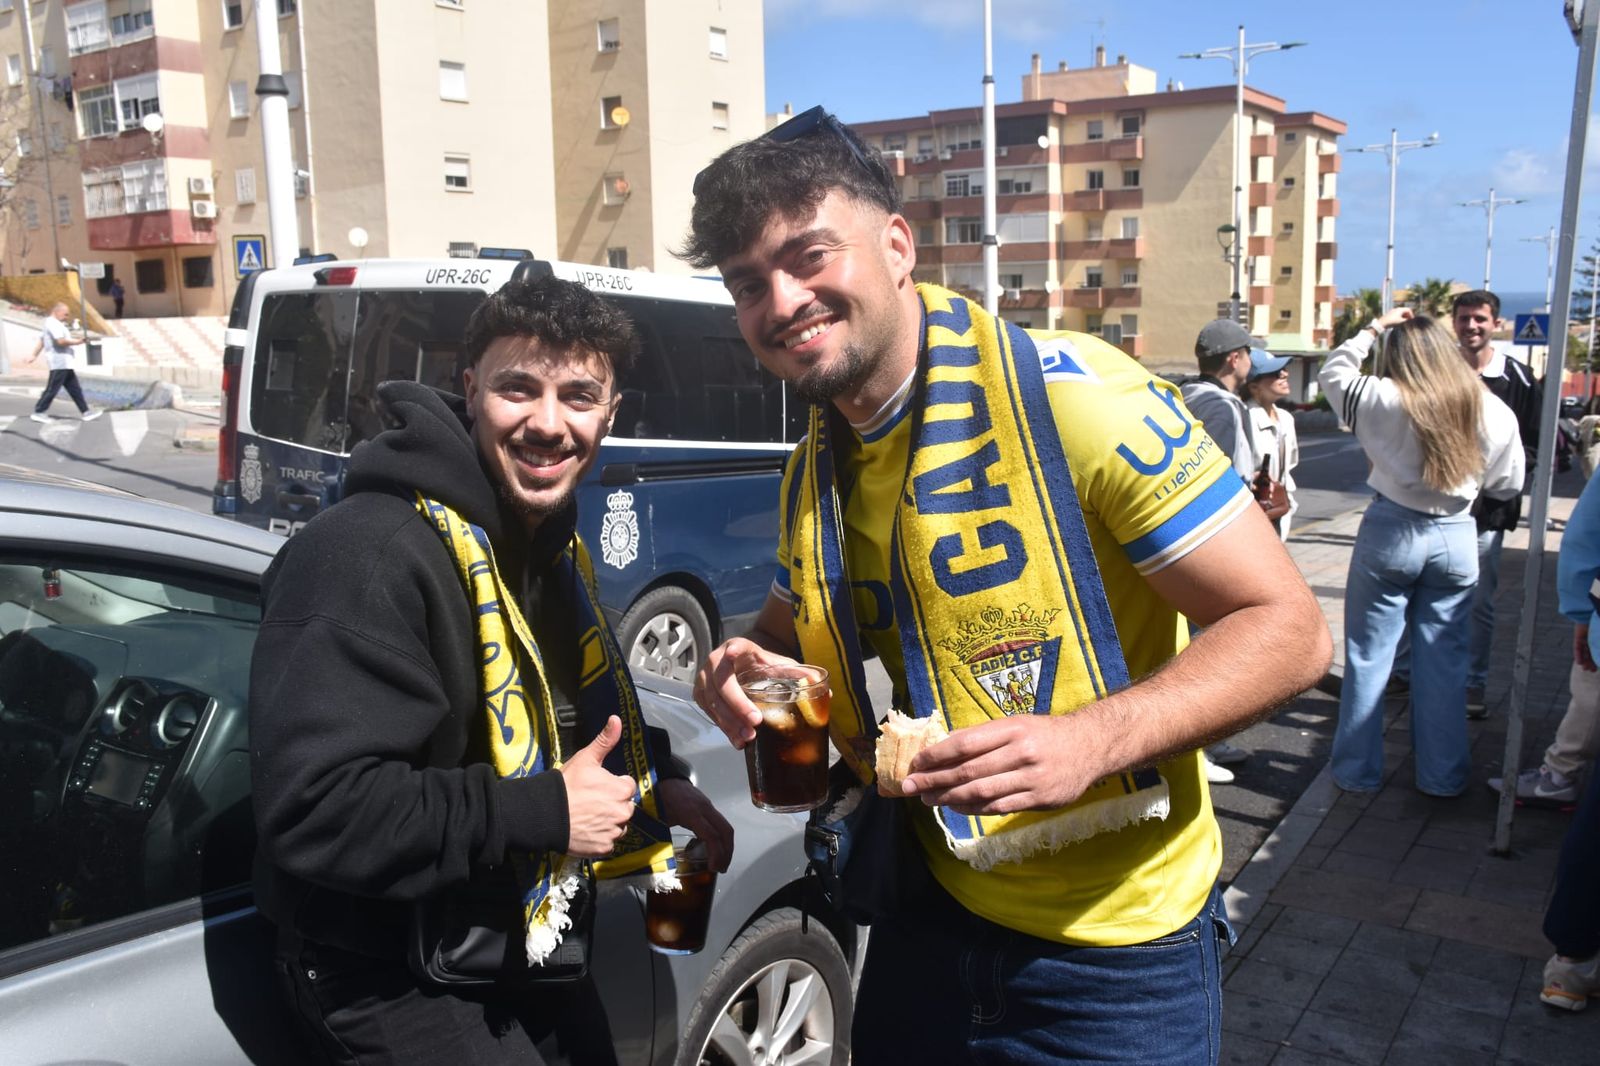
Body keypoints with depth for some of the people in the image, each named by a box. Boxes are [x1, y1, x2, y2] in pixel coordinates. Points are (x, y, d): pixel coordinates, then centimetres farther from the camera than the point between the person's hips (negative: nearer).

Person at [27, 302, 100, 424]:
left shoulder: (50, 323, 20)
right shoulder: (53, 323, -13)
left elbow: (41, 342, 21)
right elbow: (61, 341, -24)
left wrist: (34, 355, 20)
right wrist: (77, 342, -13)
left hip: (64, 363, 11)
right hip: (59, 362, -11)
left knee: (75, 389, 9)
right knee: (52, 388, -7)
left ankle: (85, 412, 9)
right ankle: (38, 413, -2)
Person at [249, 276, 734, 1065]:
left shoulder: (546, 543, 2)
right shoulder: (370, 556, -28)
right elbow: (314, 807, -34)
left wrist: (656, 784, 0)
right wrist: (542, 814, -30)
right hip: (392, 979, -9)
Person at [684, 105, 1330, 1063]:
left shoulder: (1068, 394, -21)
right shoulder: (814, 477, 0)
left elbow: (1289, 630, -19)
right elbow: (792, 625, 17)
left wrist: (1091, 739, -33)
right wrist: (746, 666, -7)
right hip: (932, 914, 6)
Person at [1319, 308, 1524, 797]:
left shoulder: (1384, 400, -11)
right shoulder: (1493, 411, -2)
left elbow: (1332, 371, 5)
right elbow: (1508, 485, 6)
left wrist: (1374, 328, 10)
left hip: (1391, 532, -3)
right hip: (1456, 538, 3)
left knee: (1368, 656, 7)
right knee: (1445, 660, 12)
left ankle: (1358, 770, 14)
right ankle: (1443, 775, 20)